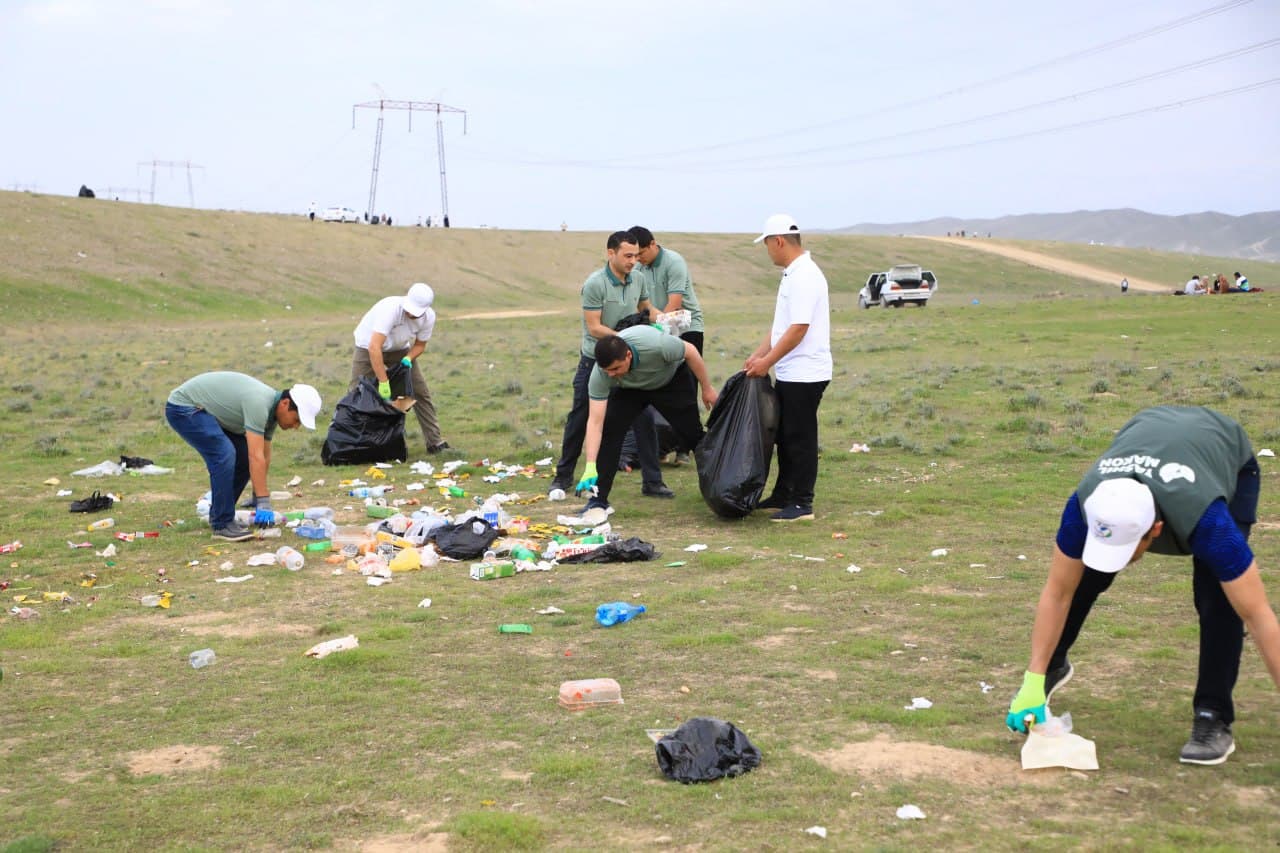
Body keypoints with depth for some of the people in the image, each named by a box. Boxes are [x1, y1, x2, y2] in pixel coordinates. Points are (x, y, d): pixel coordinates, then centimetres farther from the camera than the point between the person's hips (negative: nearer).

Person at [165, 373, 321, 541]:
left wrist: (258, 498, 11)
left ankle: (218, 515, 16)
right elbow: (256, 458, -33)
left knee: (244, 456, 4)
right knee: (224, 455, -24)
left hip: (206, 410, 10)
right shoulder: (258, 404, -30)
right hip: (183, 407, -10)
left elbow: (264, 457, 9)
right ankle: (222, 525, -15)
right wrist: (263, 503, -32)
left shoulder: (271, 409, 0)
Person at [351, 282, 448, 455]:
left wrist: (408, 358, -24)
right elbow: (374, 348, -44)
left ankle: (434, 441, 5)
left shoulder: (429, 317, -20)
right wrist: (384, 383, -45)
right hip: (368, 346, -4)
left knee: (421, 392, -2)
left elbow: (420, 344, -2)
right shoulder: (391, 308, -39)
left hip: (399, 349, 4)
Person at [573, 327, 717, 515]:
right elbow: (595, 421, -34)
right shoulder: (600, 374, -35)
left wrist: (707, 389, -11)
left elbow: (690, 352, -22)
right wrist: (590, 468, -42)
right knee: (609, 430, -18)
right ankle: (598, 500, -10)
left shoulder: (657, 344, -43)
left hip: (671, 379, -1)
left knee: (693, 434, -2)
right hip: (629, 388, 1)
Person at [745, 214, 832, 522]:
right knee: (785, 436, 17)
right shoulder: (793, 274, 14)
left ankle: (802, 504, 4)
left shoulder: (804, 276, -18)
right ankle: (783, 496, 27)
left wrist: (767, 361, -18)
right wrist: (758, 355, 14)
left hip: (804, 374, -10)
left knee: (800, 438, -3)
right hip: (790, 373, 10)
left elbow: (798, 328, -24)